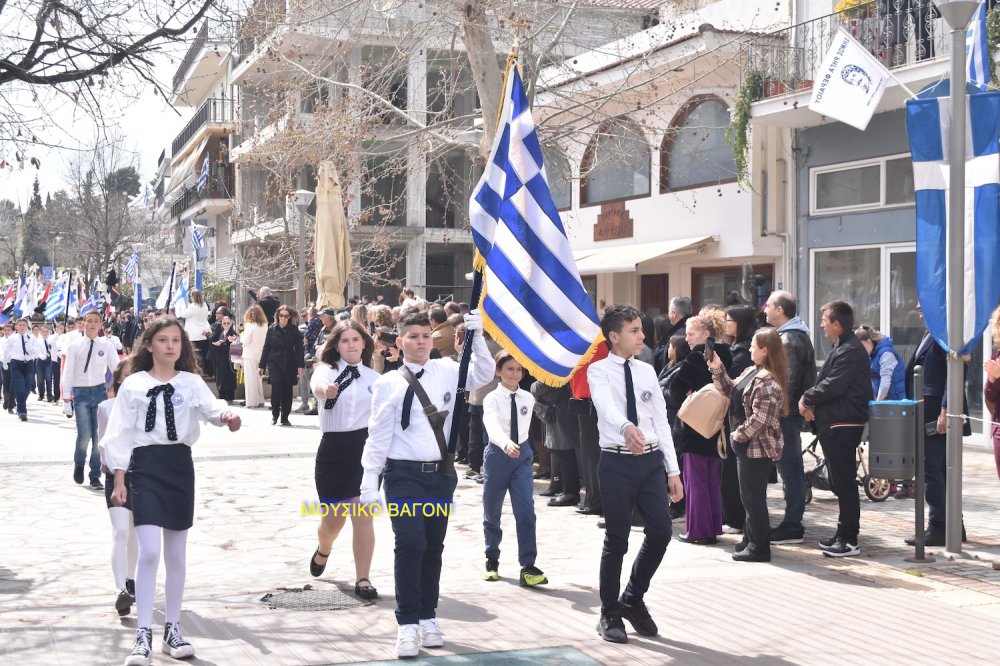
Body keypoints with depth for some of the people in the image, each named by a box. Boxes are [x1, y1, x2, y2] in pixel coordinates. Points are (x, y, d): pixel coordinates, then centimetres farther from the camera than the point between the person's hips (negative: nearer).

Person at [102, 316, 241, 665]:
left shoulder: (192, 382, 5)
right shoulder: (133, 384, 1)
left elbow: (211, 407, -14)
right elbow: (120, 434, 2)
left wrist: (226, 417, -38)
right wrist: (119, 481, -3)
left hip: (179, 465, 3)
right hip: (145, 466, -2)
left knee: (176, 554, 10)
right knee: (149, 551, -13)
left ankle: (172, 630, 23)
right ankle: (143, 635, -4)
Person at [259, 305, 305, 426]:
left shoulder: (294, 330, 3)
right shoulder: (272, 329, 6)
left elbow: (299, 348, 1)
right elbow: (266, 348, 8)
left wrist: (300, 365, -8)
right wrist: (262, 365, 7)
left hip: (289, 364, 0)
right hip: (274, 363, 0)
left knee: (288, 390, 3)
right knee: (276, 388, -13)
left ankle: (285, 417, 13)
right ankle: (275, 415, 4)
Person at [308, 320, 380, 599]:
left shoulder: (374, 378, 7)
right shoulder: (327, 370, -4)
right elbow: (317, 384, -29)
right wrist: (325, 389, -53)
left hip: (365, 447, 1)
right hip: (333, 448, -1)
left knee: (363, 517, -7)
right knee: (332, 519, 10)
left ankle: (362, 579, 4)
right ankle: (323, 550, 44)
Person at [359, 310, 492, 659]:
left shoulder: (447, 371, 5)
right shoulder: (388, 383, -2)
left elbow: (483, 375, -9)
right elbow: (378, 435, -3)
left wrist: (476, 336, -21)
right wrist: (370, 480, -6)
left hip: (441, 473, 3)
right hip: (404, 475, -3)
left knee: (434, 547, 12)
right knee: (410, 543, -14)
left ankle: (427, 617, 27)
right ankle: (407, 624, -3)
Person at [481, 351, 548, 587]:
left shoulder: (528, 399, 2)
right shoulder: (492, 399, -12)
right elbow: (492, 426, -31)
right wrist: (506, 444, -47)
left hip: (522, 455, 2)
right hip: (498, 454, -2)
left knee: (526, 511, -11)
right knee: (492, 512, 11)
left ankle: (528, 567, -11)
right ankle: (492, 561, 30)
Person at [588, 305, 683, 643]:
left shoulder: (647, 371, 11)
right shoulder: (599, 370, -6)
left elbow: (661, 421, 11)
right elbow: (606, 405, -27)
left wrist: (673, 470, 8)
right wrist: (626, 427, -48)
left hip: (651, 460, 5)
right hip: (617, 461, -5)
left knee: (661, 531, 0)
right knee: (617, 539, 3)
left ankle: (633, 599, 24)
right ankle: (610, 614, 20)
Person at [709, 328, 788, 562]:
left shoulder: (768, 382, -22)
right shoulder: (752, 371, 10)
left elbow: (760, 419, -26)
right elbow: (732, 391, 18)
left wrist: (739, 435, -15)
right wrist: (717, 369, 9)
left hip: (757, 448, -10)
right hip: (747, 446, 10)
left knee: (753, 498, -2)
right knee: (750, 497, 18)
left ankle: (758, 549, 7)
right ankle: (751, 540, 30)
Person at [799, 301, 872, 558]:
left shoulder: (851, 351, -16)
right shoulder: (841, 348, 18)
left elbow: (832, 386, -22)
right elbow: (825, 382, 19)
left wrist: (807, 399, -8)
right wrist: (810, 400, 2)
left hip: (844, 425, -11)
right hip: (835, 424, 11)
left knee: (844, 483, -7)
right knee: (841, 482, 15)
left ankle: (849, 540, -3)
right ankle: (844, 534, 23)